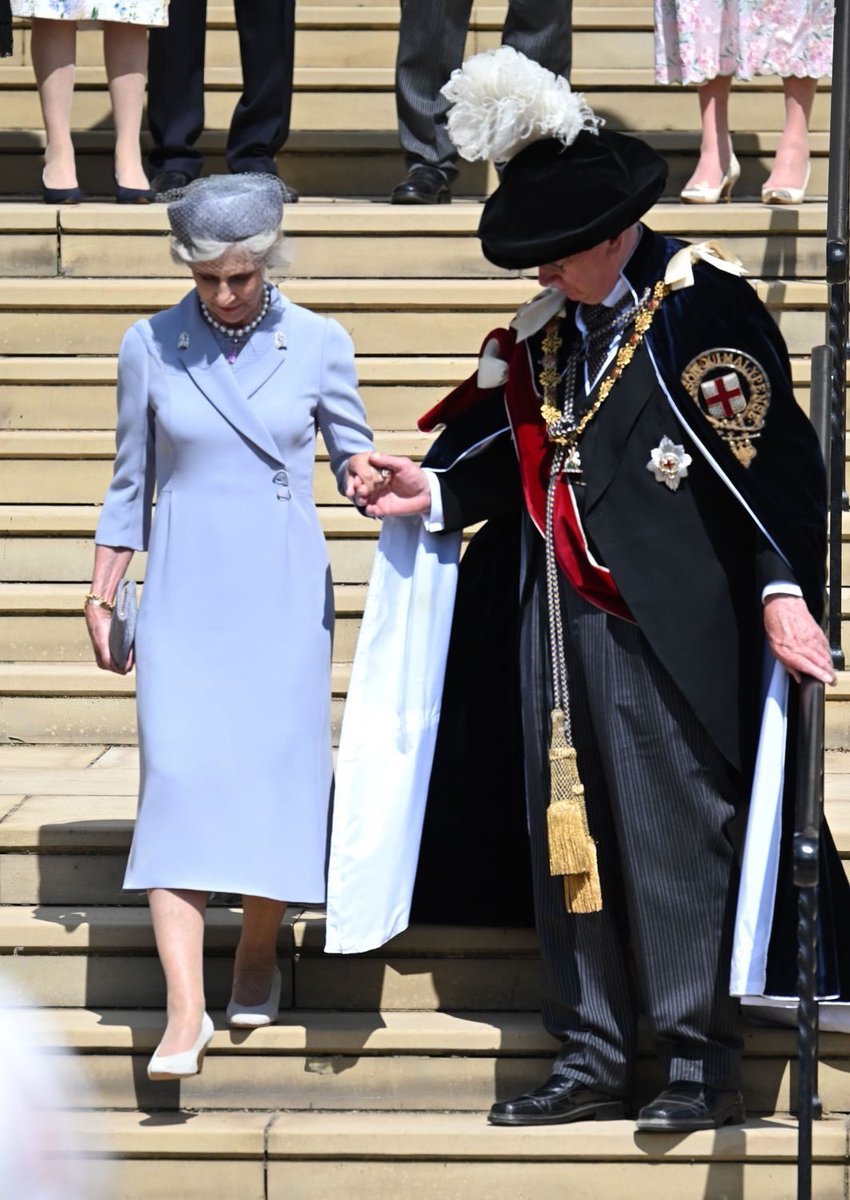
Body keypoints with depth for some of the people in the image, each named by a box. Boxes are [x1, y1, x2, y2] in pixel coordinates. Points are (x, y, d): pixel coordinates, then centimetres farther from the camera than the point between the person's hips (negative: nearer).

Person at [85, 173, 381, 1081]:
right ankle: (184, 1011, -13)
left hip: (284, 592, 0)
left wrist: (365, 477, -16)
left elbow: (352, 448, 8)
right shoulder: (150, 347, 1)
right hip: (184, 590, 0)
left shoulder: (318, 345, 0)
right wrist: (100, 594, 10)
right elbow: (131, 481, 9)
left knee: (276, 770, 1)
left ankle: (258, 955, 26)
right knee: (177, 775, -11)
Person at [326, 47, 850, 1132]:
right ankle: (592, 1059, 19)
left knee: (676, 830, -3)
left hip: (667, 627, -8)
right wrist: (434, 490, 2)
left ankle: (702, 1061, 6)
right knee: (568, 829, 10)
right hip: (559, 619, 8)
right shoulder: (549, 326, 12)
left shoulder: (702, 307, -10)